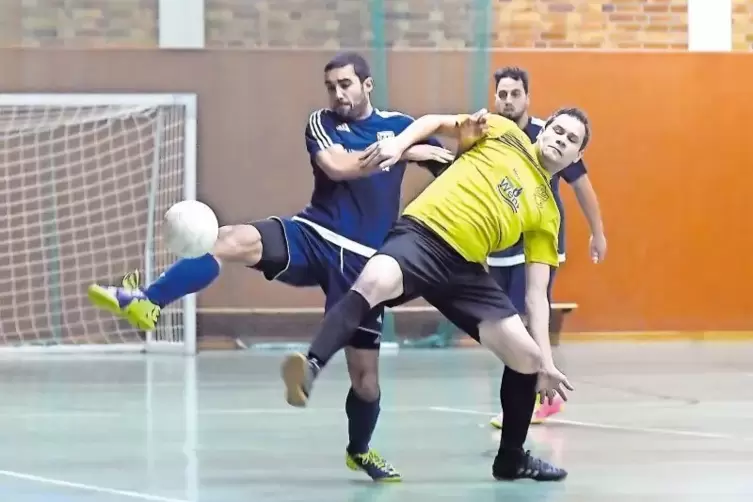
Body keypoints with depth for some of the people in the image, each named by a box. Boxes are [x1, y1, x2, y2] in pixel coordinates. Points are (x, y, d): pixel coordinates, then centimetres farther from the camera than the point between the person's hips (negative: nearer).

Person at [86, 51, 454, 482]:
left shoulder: (400, 125, 10)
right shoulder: (321, 123, 6)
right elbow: (336, 166, -14)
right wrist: (403, 153, -12)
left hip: (362, 262, 1)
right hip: (313, 237, -1)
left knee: (365, 374, 3)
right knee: (234, 239, -31)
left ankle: (360, 450, 33)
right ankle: (145, 302, -42)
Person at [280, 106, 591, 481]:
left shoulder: (546, 213, 18)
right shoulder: (504, 132, 14)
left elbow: (535, 294, 14)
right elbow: (436, 123, 12)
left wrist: (545, 362, 4)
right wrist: (399, 143, -11)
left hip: (465, 268, 5)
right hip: (422, 234, -5)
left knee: (526, 357, 0)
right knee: (374, 282, -39)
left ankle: (511, 458, 22)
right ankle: (311, 369, -50)